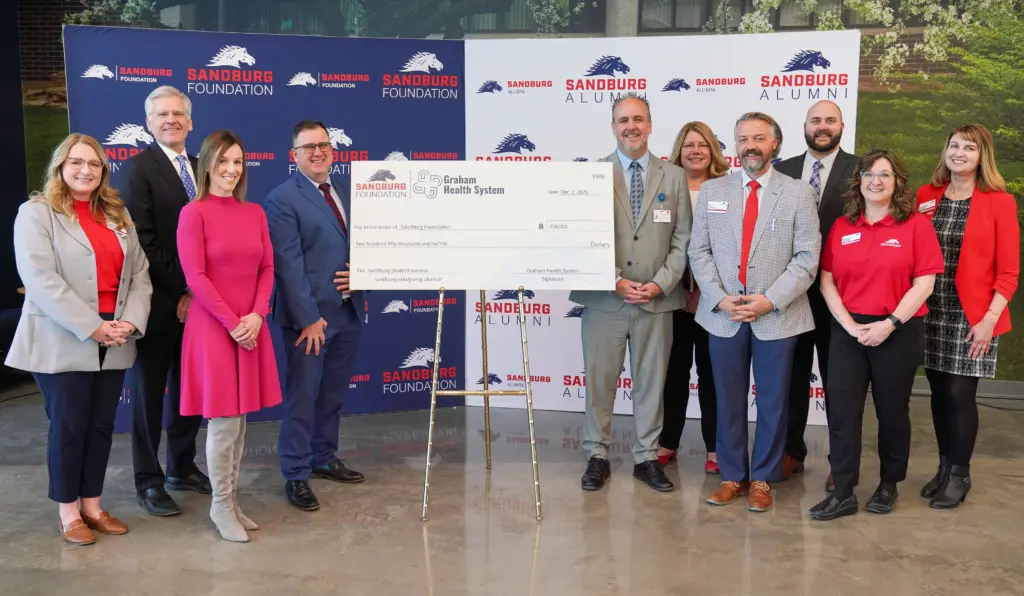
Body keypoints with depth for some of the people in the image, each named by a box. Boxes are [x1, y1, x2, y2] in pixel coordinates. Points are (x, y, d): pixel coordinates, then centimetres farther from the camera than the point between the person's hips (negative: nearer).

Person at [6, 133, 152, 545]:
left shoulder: (118, 215, 14)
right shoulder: (36, 212, -3)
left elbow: (139, 273, 9)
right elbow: (41, 280, -14)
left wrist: (131, 321, -8)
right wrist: (92, 327, -19)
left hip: (114, 341, 5)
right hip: (62, 342, -5)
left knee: (101, 425, 10)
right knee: (68, 427, 3)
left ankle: (92, 506, 22)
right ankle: (68, 513, 17)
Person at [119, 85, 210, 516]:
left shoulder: (199, 167, 12)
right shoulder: (139, 167, -7)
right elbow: (143, 241, -14)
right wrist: (178, 292, -15)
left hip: (195, 299, 6)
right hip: (159, 302, -6)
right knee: (149, 392, 5)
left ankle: (182, 468, 28)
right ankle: (148, 481, 16)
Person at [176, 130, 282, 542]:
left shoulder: (255, 213, 10)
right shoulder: (194, 213, -7)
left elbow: (267, 268, 8)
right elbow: (195, 277, -11)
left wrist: (257, 314, -8)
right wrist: (231, 323, -14)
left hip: (251, 327, 5)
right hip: (213, 327, -5)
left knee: (239, 419, 11)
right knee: (223, 420, 0)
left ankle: (231, 501, 23)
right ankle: (221, 505, 15)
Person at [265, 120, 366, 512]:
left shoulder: (346, 192, 12)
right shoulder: (283, 199, -7)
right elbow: (288, 264, -13)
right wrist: (308, 317, -17)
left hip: (348, 311, 6)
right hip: (309, 316, -6)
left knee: (333, 394, 16)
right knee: (302, 397, 1)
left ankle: (325, 459, 32)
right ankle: (296, 475, 12)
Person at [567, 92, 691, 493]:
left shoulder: (674, 177, 7)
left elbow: (682, 239, 4)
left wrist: (660, 284, -8)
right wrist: (616, 281, -11)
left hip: (657, 301, 1)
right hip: (604, 299, -1)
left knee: (651, 382, 10)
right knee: (599, 380, 6)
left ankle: (646, 458, 23)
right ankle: (597, 456, 20)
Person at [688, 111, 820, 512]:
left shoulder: (798, 193, 2)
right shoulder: (712, 191, 7)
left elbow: (807, 257, -4)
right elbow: (699, 252, 5)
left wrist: (770, 300, -14)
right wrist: (720, 299, -8)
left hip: (778, 315, -1)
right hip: (723, 314, 2)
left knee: (772, 402, 8)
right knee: (728, 400, 9)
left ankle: (762, 479, 22)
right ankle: (732, 475, 24)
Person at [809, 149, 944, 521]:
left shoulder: (916, 225, -3)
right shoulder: (842, 227, 6)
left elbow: (924, 283, -8)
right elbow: (827, 281, 3)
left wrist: (890, 323, -15)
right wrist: (849, 323, -9)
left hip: (899, 332, -2)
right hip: (848, 330, 2)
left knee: (892, 411, 11)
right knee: (842, 411, -2)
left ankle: (889, 485, 28)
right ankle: (843, 493, 6)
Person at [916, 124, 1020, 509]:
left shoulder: (999, 202, -4)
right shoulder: (926, 196, 6)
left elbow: (1008, 271, -5)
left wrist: (989, 319, -12)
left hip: (973, 317, -3)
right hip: (931, 314, 3)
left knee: (960, 394, -2)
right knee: (939, 392, 9)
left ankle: (960, 475, 15)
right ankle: (944, 467, 25)